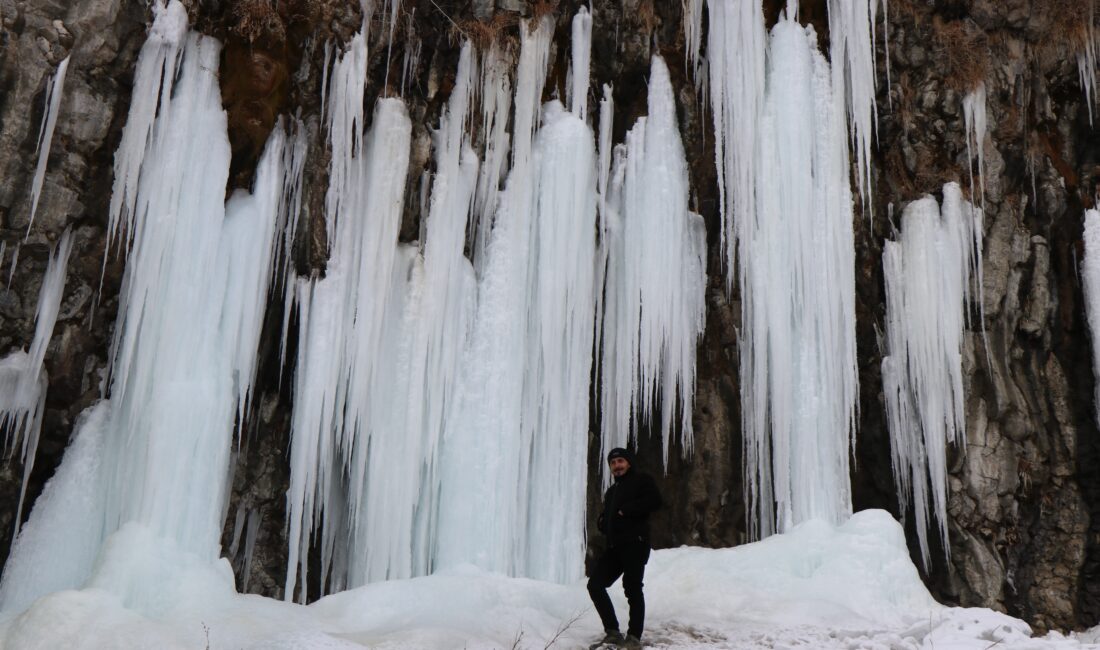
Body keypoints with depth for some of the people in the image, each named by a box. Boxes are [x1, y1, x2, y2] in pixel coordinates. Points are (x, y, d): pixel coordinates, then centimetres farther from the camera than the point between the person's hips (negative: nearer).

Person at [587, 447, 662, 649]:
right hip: (614, 546, 8)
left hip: (634, 543, -8)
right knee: (595, 583, 0)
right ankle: (613, 632, 5)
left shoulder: (641, 480, 4)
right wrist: (602, 522, 8)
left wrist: (626, 510, -14)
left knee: (632, 589, -6)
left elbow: (654, 500, -14)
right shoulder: (611, 491, 28)